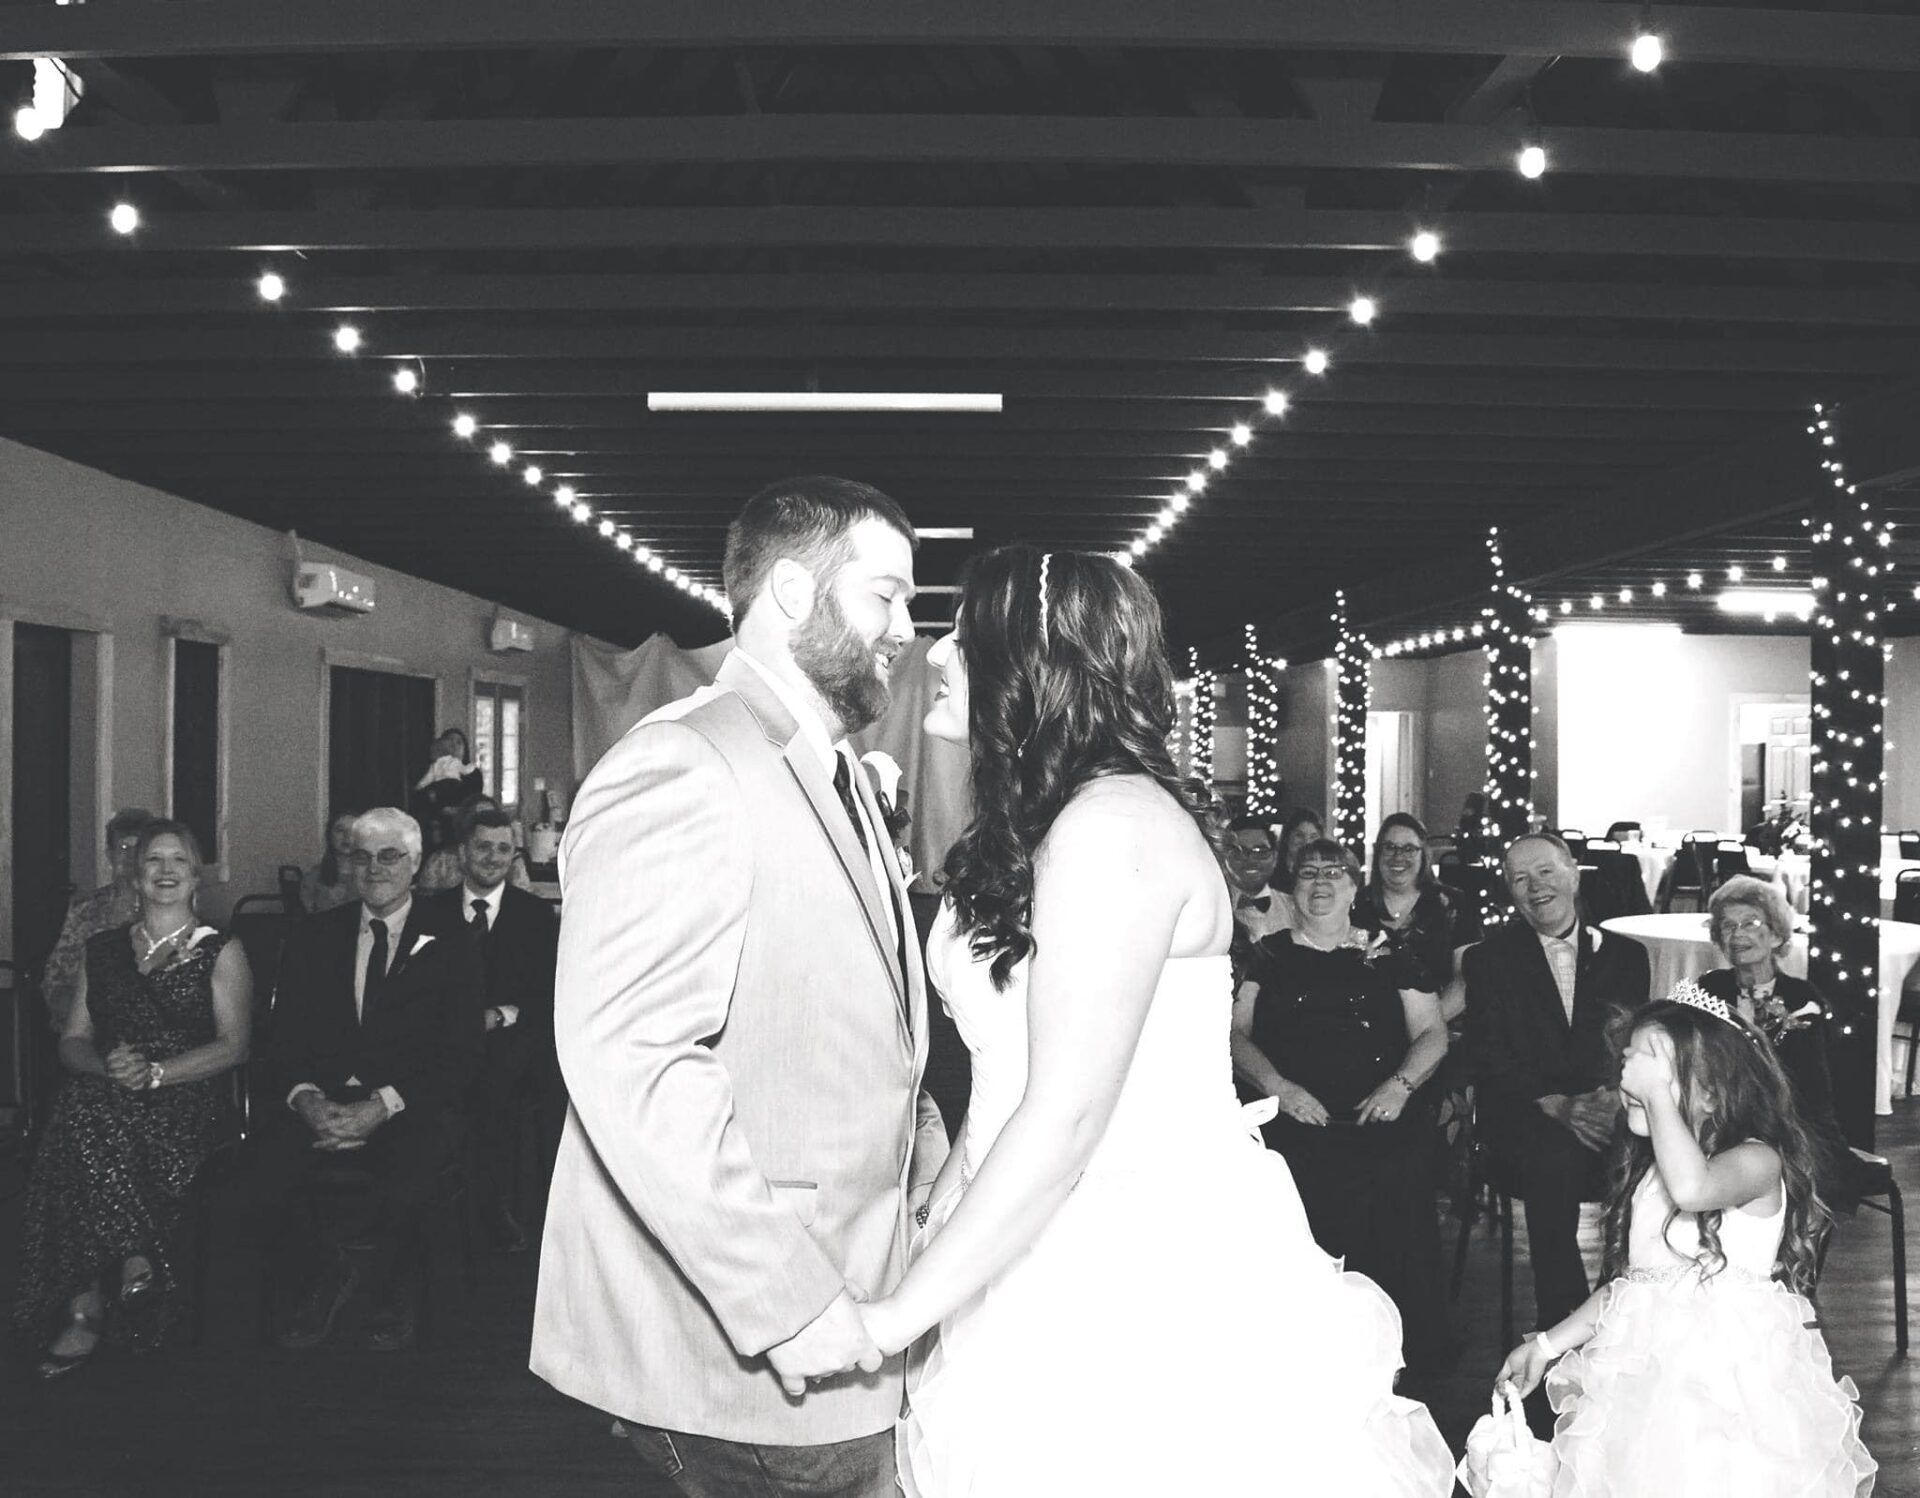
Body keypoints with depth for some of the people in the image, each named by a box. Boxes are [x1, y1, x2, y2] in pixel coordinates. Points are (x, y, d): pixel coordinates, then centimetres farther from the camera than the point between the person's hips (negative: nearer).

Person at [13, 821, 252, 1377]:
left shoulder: (220, 952, 11)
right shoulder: (102, 950, 23)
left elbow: (234, 1045, -1)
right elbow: (72, 1042, 16)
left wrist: (155, 1072, -15)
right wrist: (106, 1065, -8)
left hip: (189, 1100, -3)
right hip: (105, 1098, 3)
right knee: (79, 1109, -34)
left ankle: (85, 1307, -28)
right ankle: (137, 1267, -26)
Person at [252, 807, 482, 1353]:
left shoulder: (448, 946, 6)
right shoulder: (312, 938, 16)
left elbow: (460, 1057, -2)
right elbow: (284, 1040, 10)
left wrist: (381, 1106, -16)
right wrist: (307, 1100, -12)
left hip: (408, 1108, -3)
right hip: (319, 1100, 3)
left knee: (416, 1157, -36)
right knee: (263, 1160, -27)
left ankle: (336, 1276, -6)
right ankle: (382, 1295, -5)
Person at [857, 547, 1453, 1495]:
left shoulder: (1114, 824, -18)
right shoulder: (1023, 831, 11)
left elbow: (1065, 1119, -21)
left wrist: (896, 1316, -17)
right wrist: (921, 1238, 9)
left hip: (1151, 1275, -8)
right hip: (1047, 1269, 8)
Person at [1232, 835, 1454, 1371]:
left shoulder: (1387, 955, 15)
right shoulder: (1270, 956, 14)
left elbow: (1433, 1035, 14)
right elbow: (1236, 1032, 8)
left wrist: (1400, 1084, -4)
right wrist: (1278, 1086, -8)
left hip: (1385, 1129, 1)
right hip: (1297, 1132, 0)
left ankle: (1414, 1375, 2)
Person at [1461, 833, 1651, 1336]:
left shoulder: (1625, 955, 16)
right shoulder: (1488, 959, 8)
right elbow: (1488, 1058, -2)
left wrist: (1617, 1094, -14)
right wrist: (1556, 1105, -17)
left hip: (1607, 1111, 2)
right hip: (1522, 1114, -2)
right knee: (1554, 1156, -37)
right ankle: (1561, 1325, -26)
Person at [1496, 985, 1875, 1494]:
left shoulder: (1757, 1160, -11)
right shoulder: (1645, 1170, 11)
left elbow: (1692, 1187, -36)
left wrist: (1657, 1089, -25)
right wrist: (1547, 1344, 12)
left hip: (1735, 1381, -6)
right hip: (1647, 1382, 6)